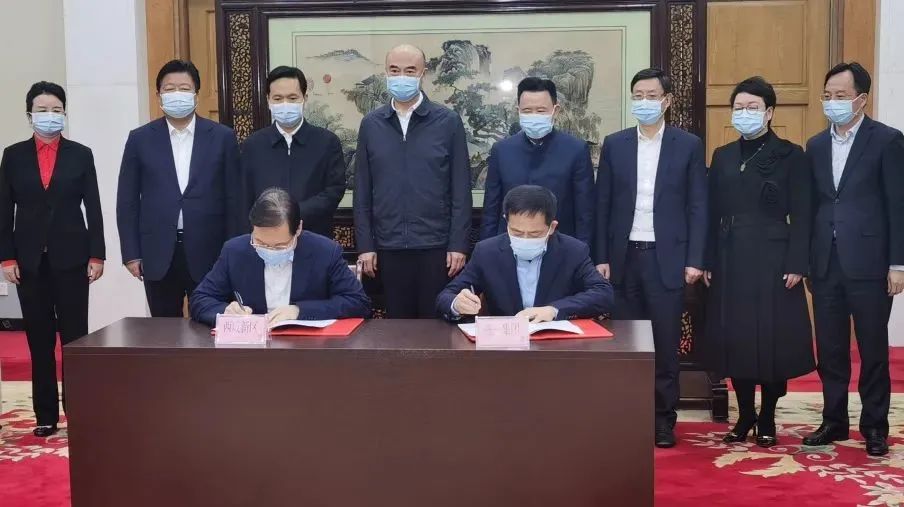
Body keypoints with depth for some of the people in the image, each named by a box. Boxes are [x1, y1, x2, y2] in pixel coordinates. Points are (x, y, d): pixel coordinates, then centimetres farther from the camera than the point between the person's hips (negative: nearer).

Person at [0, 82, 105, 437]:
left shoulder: (81, 155, 4)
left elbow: (93, 208, 2)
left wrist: (97, 255, -4)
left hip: (71, 257, -1)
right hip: (30, 259, 1)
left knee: (75, 336, 1)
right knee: (39, 340, 5)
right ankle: (46, 415, 11)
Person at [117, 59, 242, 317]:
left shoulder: (222, 137, 3)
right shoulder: (140, 139, 5)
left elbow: (234, 199, 3)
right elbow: (127, 201, 6)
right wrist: (131, 254, 0)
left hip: (209, 253, -1)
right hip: (158, 256, 1)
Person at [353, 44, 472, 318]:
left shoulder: (448, 122, 0)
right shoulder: (371, 124, 6)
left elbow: (460, 190, -1)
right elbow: (363, 191, 7)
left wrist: (459, 244, -6)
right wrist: (365, 245, 2)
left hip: (436, 245, -2)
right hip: (389, 247, 2)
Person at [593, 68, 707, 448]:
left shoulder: (688, 145, 2)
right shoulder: (614, 144, 7)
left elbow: (697, 206, 1)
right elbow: (603, 204, 6)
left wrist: (694, 260, -6)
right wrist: (601, 257, 1)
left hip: (667, 259, -2)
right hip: (624, 258, 2)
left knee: (666, 344, 3)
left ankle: (664, 420, 13)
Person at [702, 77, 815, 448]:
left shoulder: (791, 155, -1)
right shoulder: (723, 157, 11)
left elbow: (801, 215, -5)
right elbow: (713, 213, 10)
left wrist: (796, 264, -12)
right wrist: (708, 261, 4)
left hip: (773, 259, -4)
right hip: (730, 260, 4)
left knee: (773, 338, 0)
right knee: (734, 337, 5)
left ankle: (767, 419, 13)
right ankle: (744, 416, 18)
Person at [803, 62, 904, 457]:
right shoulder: (816, 145, 11)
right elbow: (812, 205, 11)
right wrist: (804, 259, 7)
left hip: (868, 262, -5)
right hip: (825, 263, 5)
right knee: (829, 349, 10)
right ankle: (834, 420, 22)